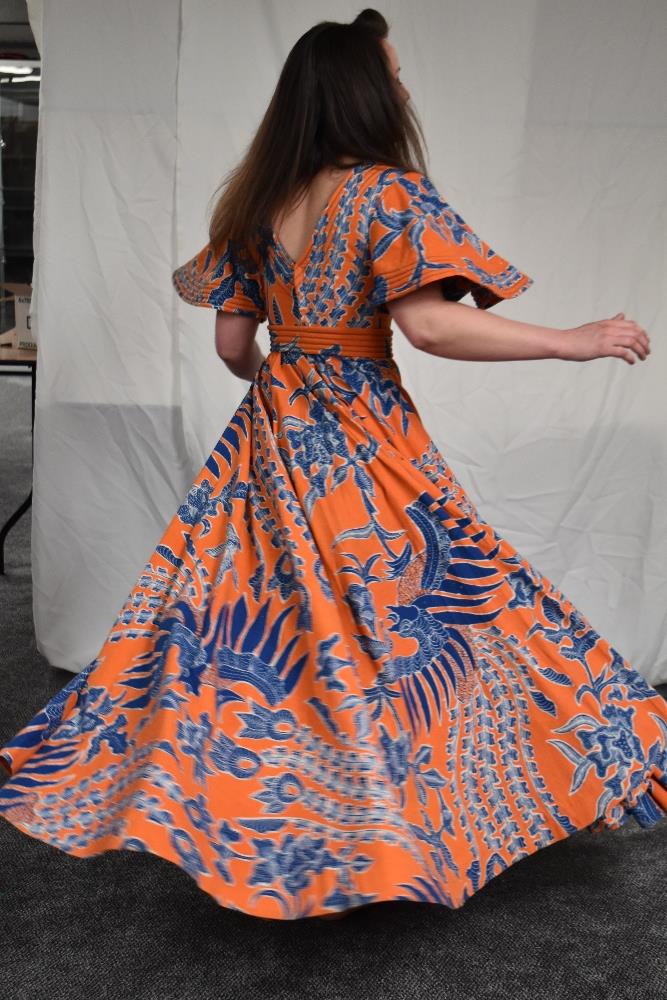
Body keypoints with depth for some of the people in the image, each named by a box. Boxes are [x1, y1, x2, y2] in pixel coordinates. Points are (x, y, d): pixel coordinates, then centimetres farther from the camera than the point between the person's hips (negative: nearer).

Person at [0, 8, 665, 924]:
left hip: (270, 438, 6)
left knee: (256, 626, 14)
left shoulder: (257, 203, 7)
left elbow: (232, 344, 9)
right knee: (396, 628, 6)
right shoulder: (388, 193, -11)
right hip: (362, 445, -6)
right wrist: (574, 341, -16)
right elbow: (429, 323, -23)